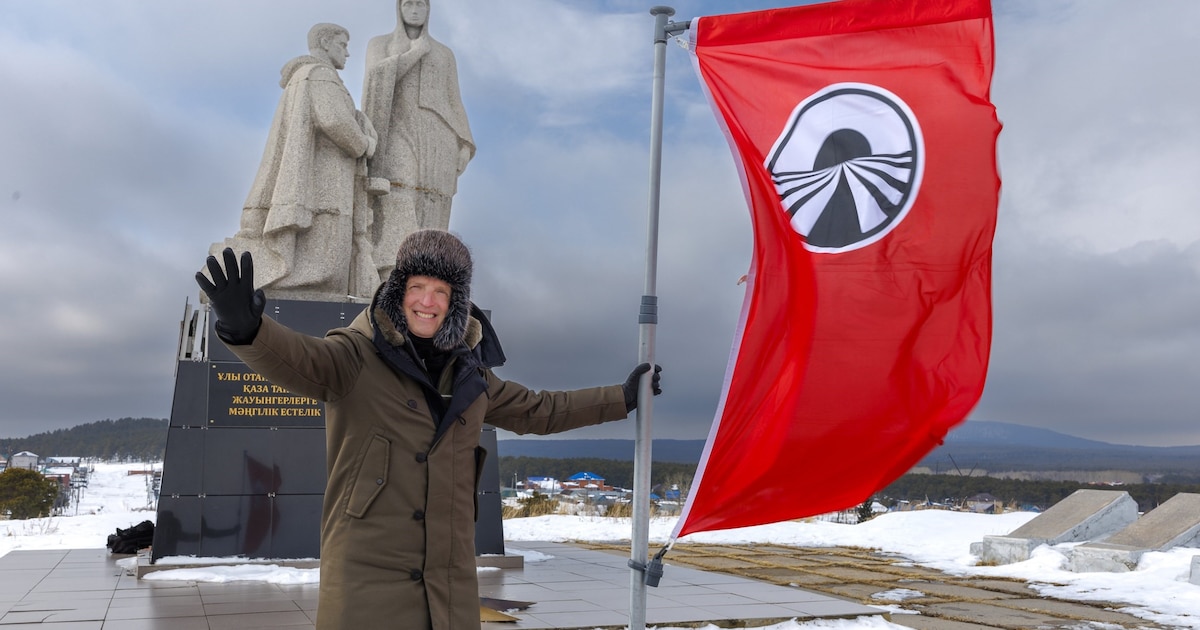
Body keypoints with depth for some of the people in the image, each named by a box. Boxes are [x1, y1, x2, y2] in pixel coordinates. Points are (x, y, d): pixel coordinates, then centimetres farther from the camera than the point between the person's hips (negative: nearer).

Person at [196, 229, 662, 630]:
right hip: (367, 575, -5)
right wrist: (246, 327, -48)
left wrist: (623, 397, 30)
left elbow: (537, 411, 25)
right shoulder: (357, 355, -5)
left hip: (450, 581, 5)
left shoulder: (468, 373, 11)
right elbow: (296, 359, -26)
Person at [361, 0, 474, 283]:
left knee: (428, 223, -6)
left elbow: (454, 105, 14)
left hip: (436, 142, 3)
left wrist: (465, 146, 0)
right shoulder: (378, 44, 15)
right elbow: (378, 77, -8)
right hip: (398, 139, -2)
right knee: (395, 218, -19)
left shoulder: (445, 54, 22)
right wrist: (416, 52, -2)